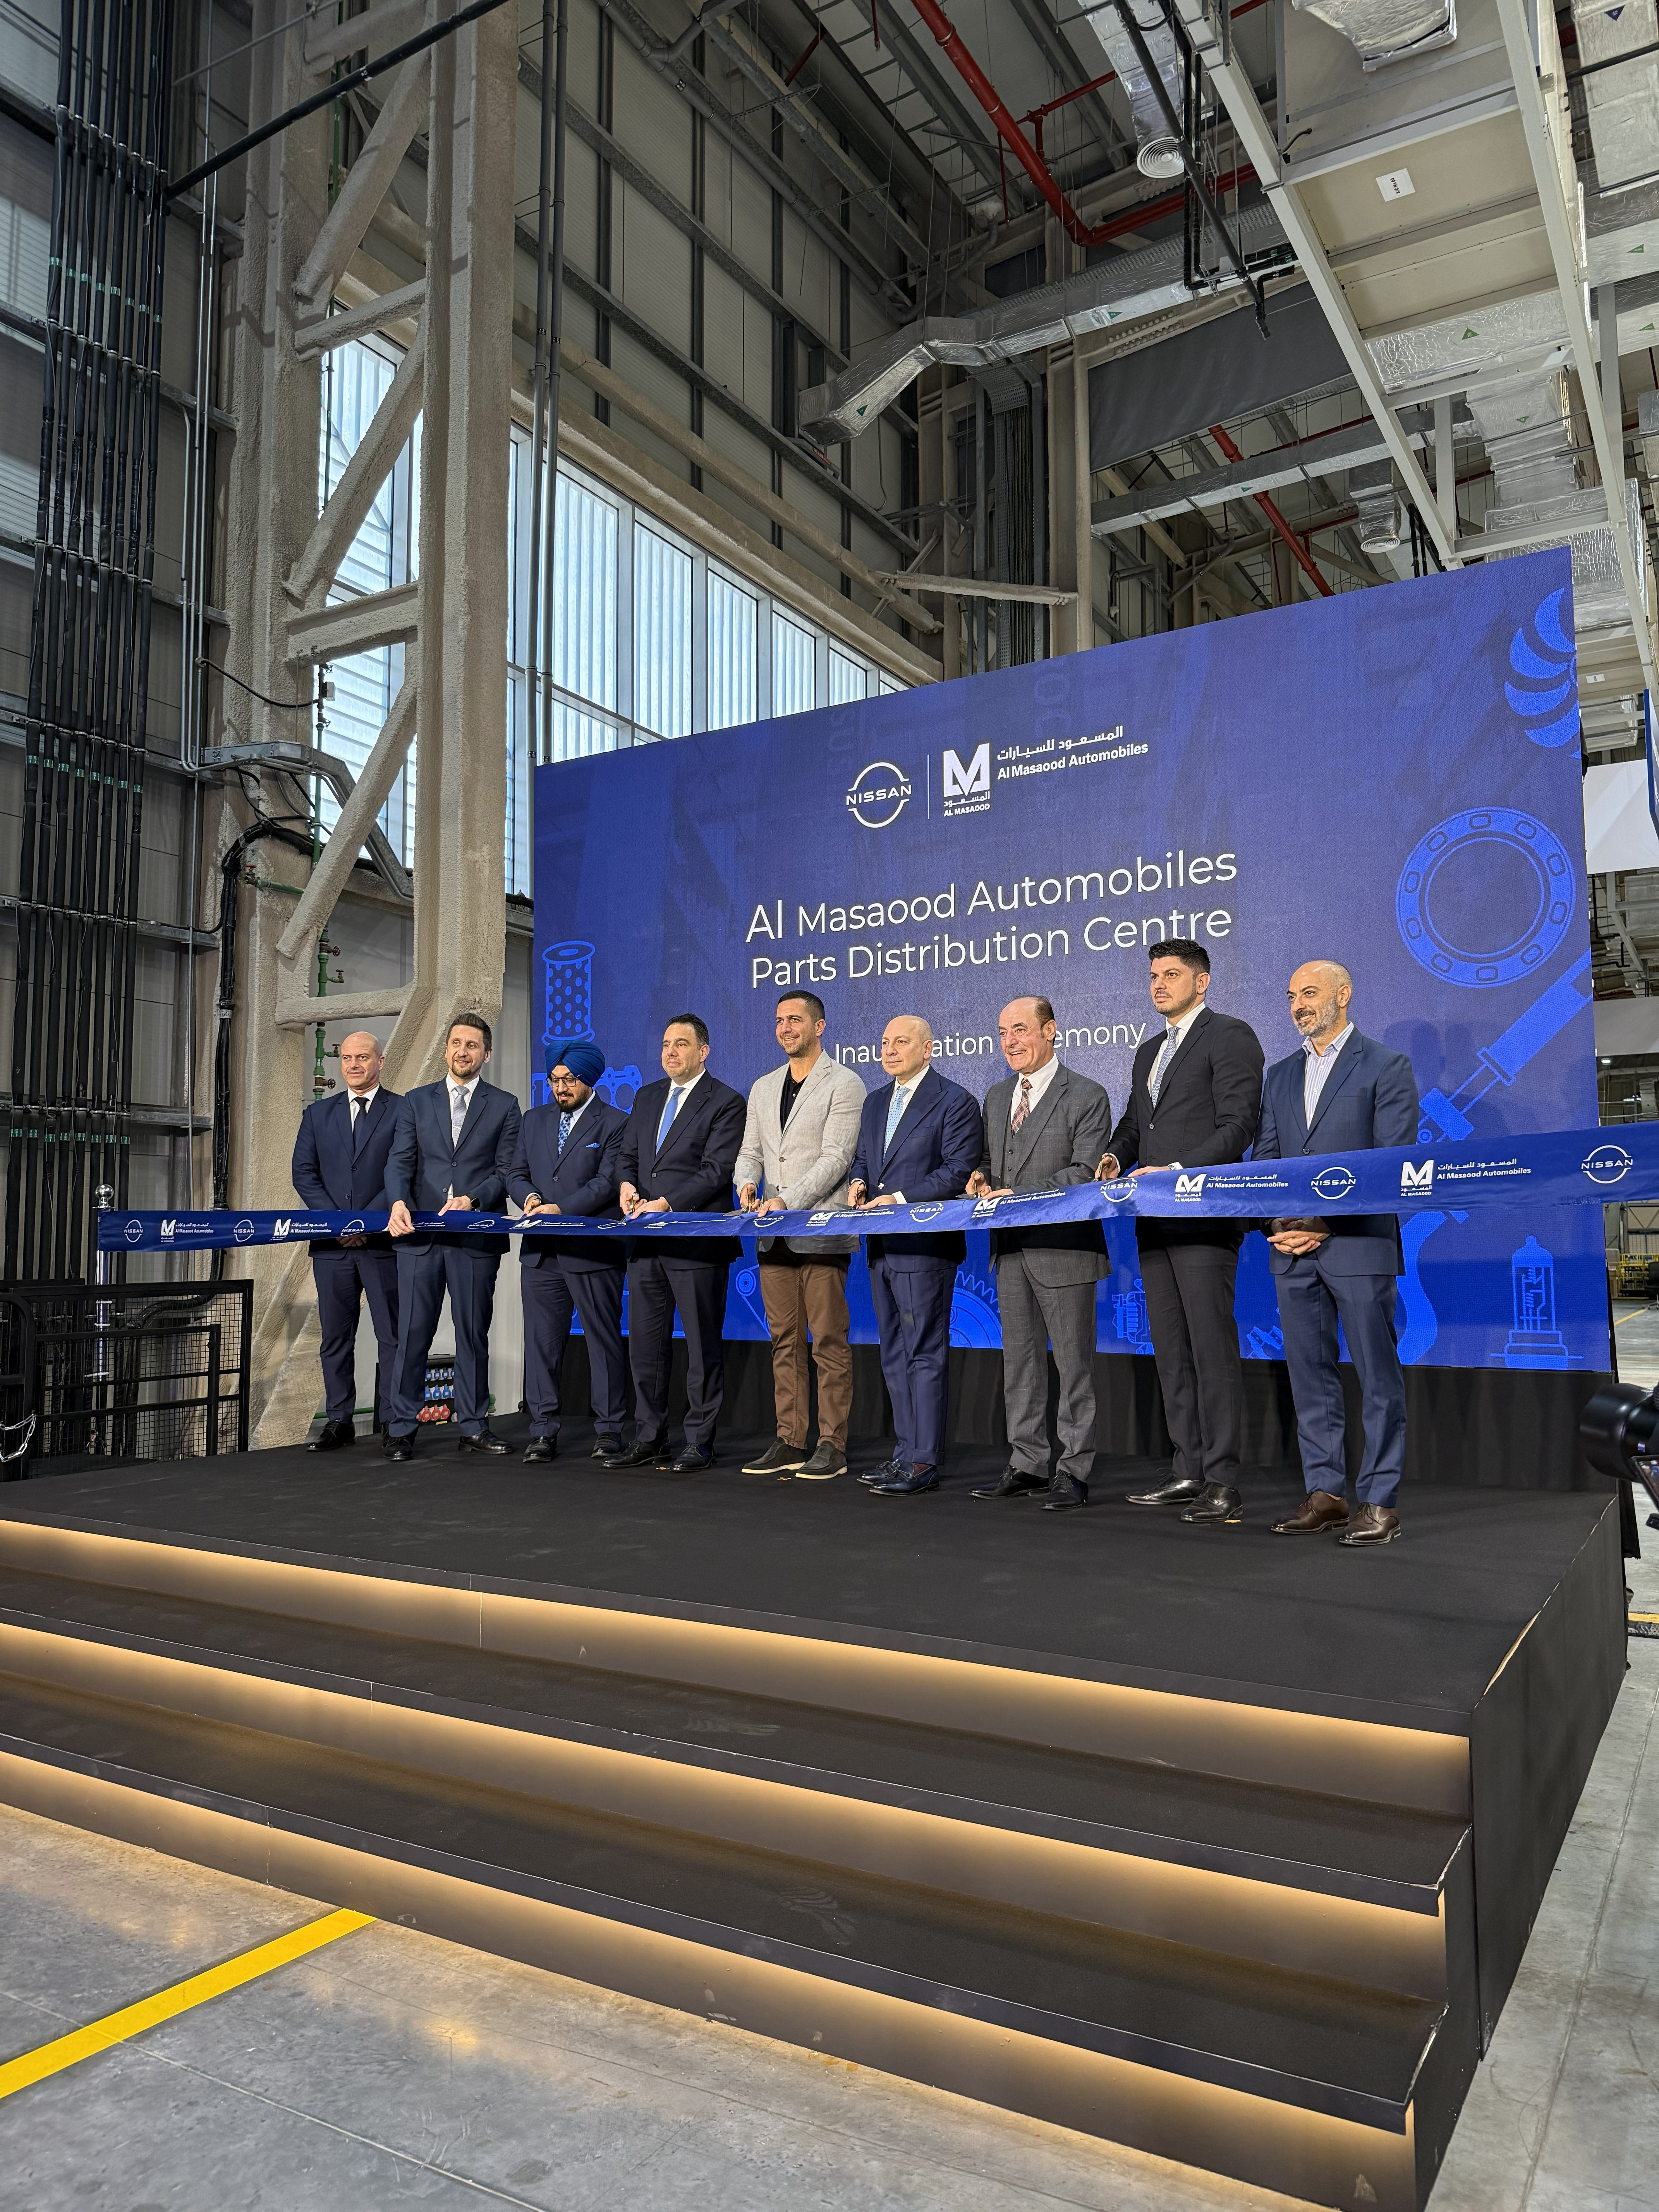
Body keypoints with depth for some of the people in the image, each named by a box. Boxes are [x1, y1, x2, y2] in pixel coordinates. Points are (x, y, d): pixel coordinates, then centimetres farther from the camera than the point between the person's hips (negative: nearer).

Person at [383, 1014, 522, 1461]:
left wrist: (471, 1200, -15)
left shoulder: (504, 1106, 8)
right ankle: (401, 1428, 9)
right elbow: (399, 1162, 4)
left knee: (474, 1333, 5)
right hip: (419, 1234, 1)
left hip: (476, 1236, -1)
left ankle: (473, 1427, 14)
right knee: (412, 1333, 1)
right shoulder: (416, 1102, 13)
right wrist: (399, 1202, -15)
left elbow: (506, 1170, 1)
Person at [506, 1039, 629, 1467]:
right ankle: (543, 1431, 12)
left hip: (594, 1253, -5)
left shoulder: (615, 1124, 0)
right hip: (541, 1253, 5)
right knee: (542, 1342, 5)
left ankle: (608, 1428, 11)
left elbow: (607, 1182, -10)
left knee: (604, 1341, 2)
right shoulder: (534, 1121, 17)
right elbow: (516, 1173, 15)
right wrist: (530, 1197, -7)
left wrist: (560, 1209, -19)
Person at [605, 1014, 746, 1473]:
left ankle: (698, 1443, 9)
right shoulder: (647, 1097, 17)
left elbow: (716, 1171, -13)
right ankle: (649, 1438, 21)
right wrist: (627, 1183, -4)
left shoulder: (726, 1103, -5)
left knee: (703, 1347, 1)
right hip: (647, 1241, 7)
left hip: (697, 1242, -7)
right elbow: (627, 1153, 18)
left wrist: (666, 1204, -20)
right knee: (645, 1344, 11)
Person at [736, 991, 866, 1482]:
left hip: (822, 1233, -6)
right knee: (784, 1341, 9)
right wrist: (747, 1183, -4)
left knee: (829, 1342, -4)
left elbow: (836, 1158, -12)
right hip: (774, 1236, 6)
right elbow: (751, 1152, 18)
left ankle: (832, 1446, 2)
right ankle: (789, 1442, 15)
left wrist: (786, 1201, -20)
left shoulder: (844, 1084, -3)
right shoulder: (763, 1089, 18)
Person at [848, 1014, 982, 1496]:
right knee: (894, 1356, 12)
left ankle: (924, 1461, -2)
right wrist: (860, 1182, 2)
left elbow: (958, 1172, -13)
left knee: (925, 1353, -6)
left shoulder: (955, 1101, -6)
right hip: (882, 1246, 8)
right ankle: (907, 1452, 21)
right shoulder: (875, 1102, 18)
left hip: (925, 1246, -8)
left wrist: (899, 1199, -17)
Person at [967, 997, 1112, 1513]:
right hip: (1010, 1248, 7)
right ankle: (1027, 1465, 21)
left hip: (1064, 1248, -7)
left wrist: (1019, 1195, -20)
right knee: (1019, 1360, 12)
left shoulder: (1087, 1097, -6)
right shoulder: (996, 1097, 15)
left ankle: (1074, 1472, 8)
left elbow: (1085, 1171, -14)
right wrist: (982, 1177, -1)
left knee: (1074, 1363, 1)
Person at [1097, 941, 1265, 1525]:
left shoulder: (1230, 1036, -3)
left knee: (1213, 1350, -7)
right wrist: (1116, 1157, 5)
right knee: (1171, 1352, 10)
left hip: (1204, 1216, -8)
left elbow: (1237, 1123, -12)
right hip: (1155, 1221, 8)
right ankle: (1190, 1472, 17)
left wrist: (1179, 1171, -20)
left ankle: (1223, 1484, -3)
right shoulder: (1149, 1051, 23)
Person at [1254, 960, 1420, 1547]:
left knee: (1378, 1378, -1)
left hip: (1359, 1243, -5)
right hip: (1292, 1248, 6)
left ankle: (1379, 1503, 4)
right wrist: (1277, 1224, -2)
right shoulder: (1281, 1075, 19)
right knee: (1310, 1377, 8)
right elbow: (1264, 1159, 16)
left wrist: (1328, 1224, -14)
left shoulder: (1387, 1066, 1)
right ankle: (1325, 1493, 15)